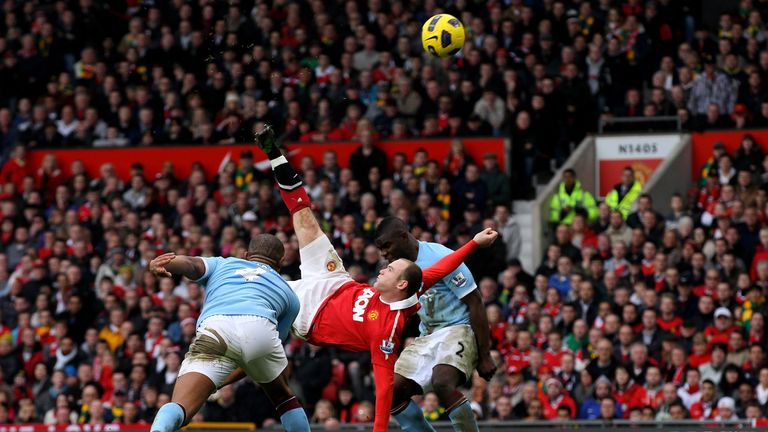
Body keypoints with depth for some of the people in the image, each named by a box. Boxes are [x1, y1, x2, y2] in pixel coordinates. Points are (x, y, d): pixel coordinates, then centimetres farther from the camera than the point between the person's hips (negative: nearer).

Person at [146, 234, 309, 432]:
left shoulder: (221, 264, 36)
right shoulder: (289, 293, 38)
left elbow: (191, 264, 13)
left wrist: (158, 265, -9)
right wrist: (224, 382, 46)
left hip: (213, 328, -1)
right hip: (261, 330, 1)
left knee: (178, 409, -14)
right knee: (283, 396, 31)